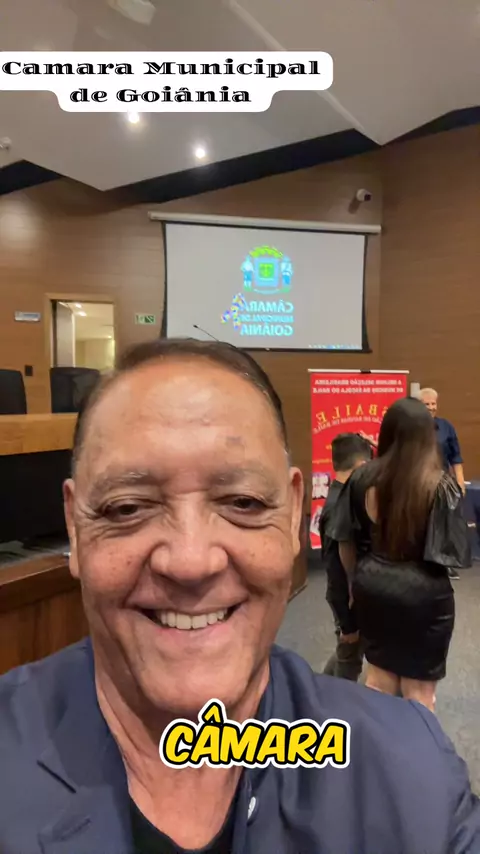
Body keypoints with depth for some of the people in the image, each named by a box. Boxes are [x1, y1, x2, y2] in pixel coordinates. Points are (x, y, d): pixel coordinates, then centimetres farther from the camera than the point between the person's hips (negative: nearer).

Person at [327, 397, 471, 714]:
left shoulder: (362, 479, -6)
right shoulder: (441, 486, -16)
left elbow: (346, 542, 2)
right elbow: (449, 552, -12)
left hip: (373, 588, 4)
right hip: (423, 593, -3)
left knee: (379, 678, 21)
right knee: (418, 690, 16)